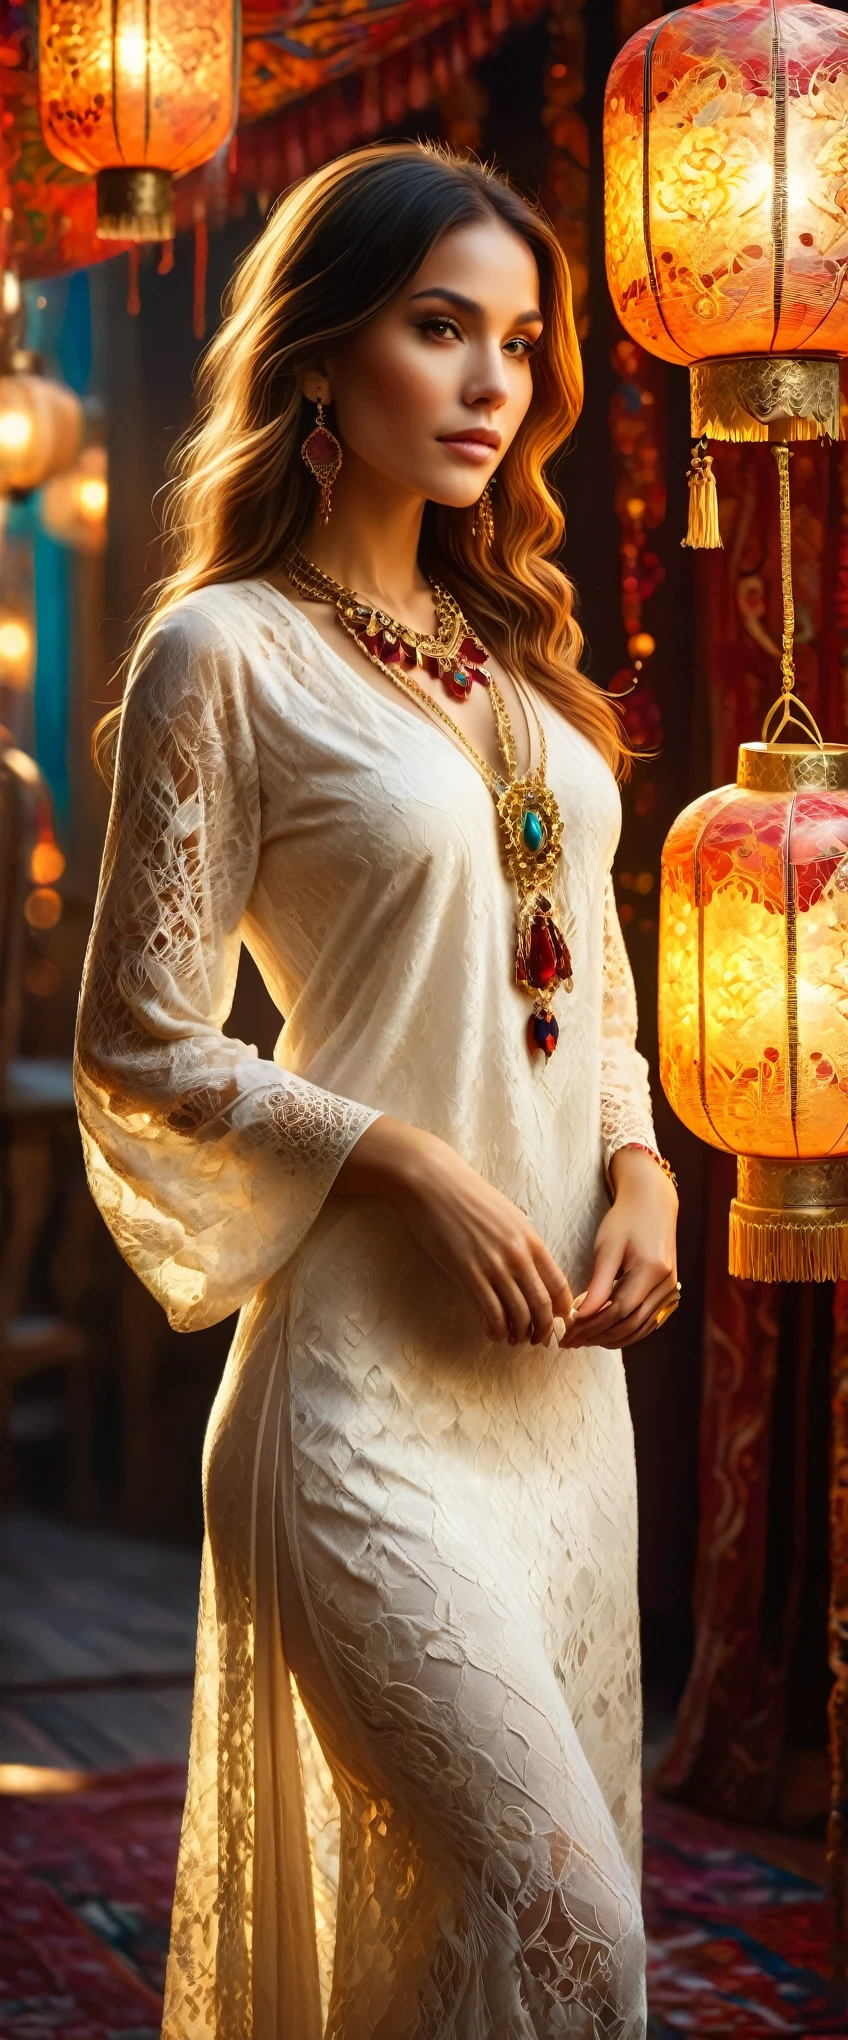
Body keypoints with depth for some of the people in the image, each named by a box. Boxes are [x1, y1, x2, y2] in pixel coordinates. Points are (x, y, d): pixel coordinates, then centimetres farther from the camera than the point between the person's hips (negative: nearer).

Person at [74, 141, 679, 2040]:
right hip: (374, 1383, -7)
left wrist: (638, 1167, 2)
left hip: (566, 1367, 7)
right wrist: (406, 1166, -15)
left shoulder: (512, 651, 14)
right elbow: (140, 1048, -7)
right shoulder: (228, 652, -7)